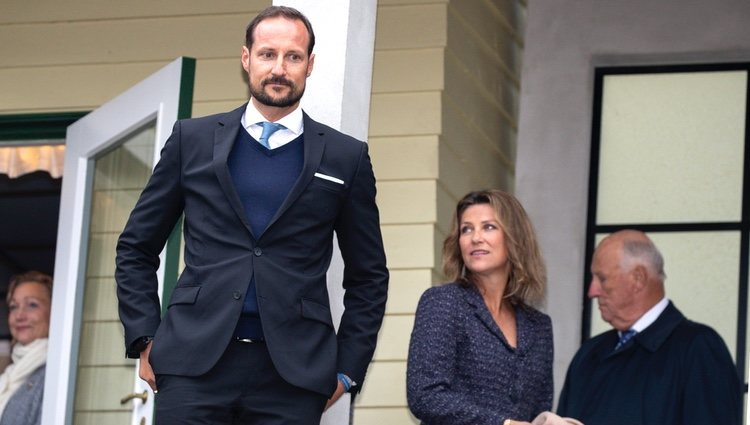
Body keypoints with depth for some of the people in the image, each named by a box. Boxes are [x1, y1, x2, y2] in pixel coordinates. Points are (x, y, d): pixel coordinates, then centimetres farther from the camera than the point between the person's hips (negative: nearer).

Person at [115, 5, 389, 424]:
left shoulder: (345, 158, 10)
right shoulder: (193, 139, 11)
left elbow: (368, 277, 15)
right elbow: (136, 248, 15)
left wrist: (347, 368, 7)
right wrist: (145, 338, 5)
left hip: (291, 374, 0)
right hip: (195, 363, 0)